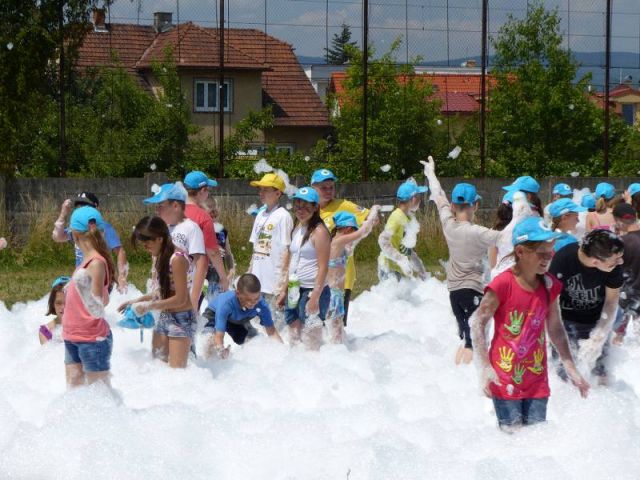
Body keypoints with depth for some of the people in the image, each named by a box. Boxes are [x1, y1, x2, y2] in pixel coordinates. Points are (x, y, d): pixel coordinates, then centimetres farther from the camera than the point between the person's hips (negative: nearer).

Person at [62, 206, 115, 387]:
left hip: (92, 339, -9)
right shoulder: (87, 260, 6)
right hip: (73, 338, 9)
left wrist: (83, 289, -41)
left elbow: (98, 310, -24)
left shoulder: (96, 264, -20)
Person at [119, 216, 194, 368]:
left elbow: (180, 299, -19)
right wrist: (136, 301, 3)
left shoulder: (177, 259, -20)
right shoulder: (156, 257, 6)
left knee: (176, 370, -11)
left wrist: (149, 306, -16)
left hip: (181, 319, -9)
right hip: (163, 317, 9)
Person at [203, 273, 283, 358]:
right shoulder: (226, 303, -45)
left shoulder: (261, 305, -35)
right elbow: (219, 336, -45)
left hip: (239, 320, 4)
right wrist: (221, 350, -66)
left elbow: (271, 331, -27)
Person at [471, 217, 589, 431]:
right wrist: (484, 367, -15)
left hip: (537, 379, 5)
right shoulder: (503, 284, -14)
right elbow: (478, 323, -9)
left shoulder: (549, 286, 3)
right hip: (505, 379, -5)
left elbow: (556, 330, 13)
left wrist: (571, 369, 12)